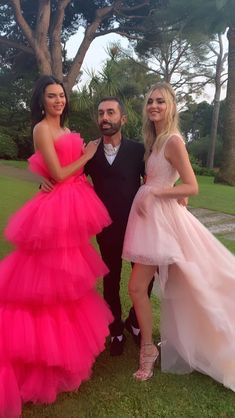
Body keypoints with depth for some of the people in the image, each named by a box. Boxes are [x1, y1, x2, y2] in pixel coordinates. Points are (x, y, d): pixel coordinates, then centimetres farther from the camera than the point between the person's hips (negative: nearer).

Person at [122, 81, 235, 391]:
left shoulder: (173, 140, -13)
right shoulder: (155, 140, 14)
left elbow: (192, 187, -16)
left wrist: (153, 193, -17)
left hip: (161, 217, -8)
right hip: (150, 216, 9)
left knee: (137, 287, -5)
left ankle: (149, 350, 14)